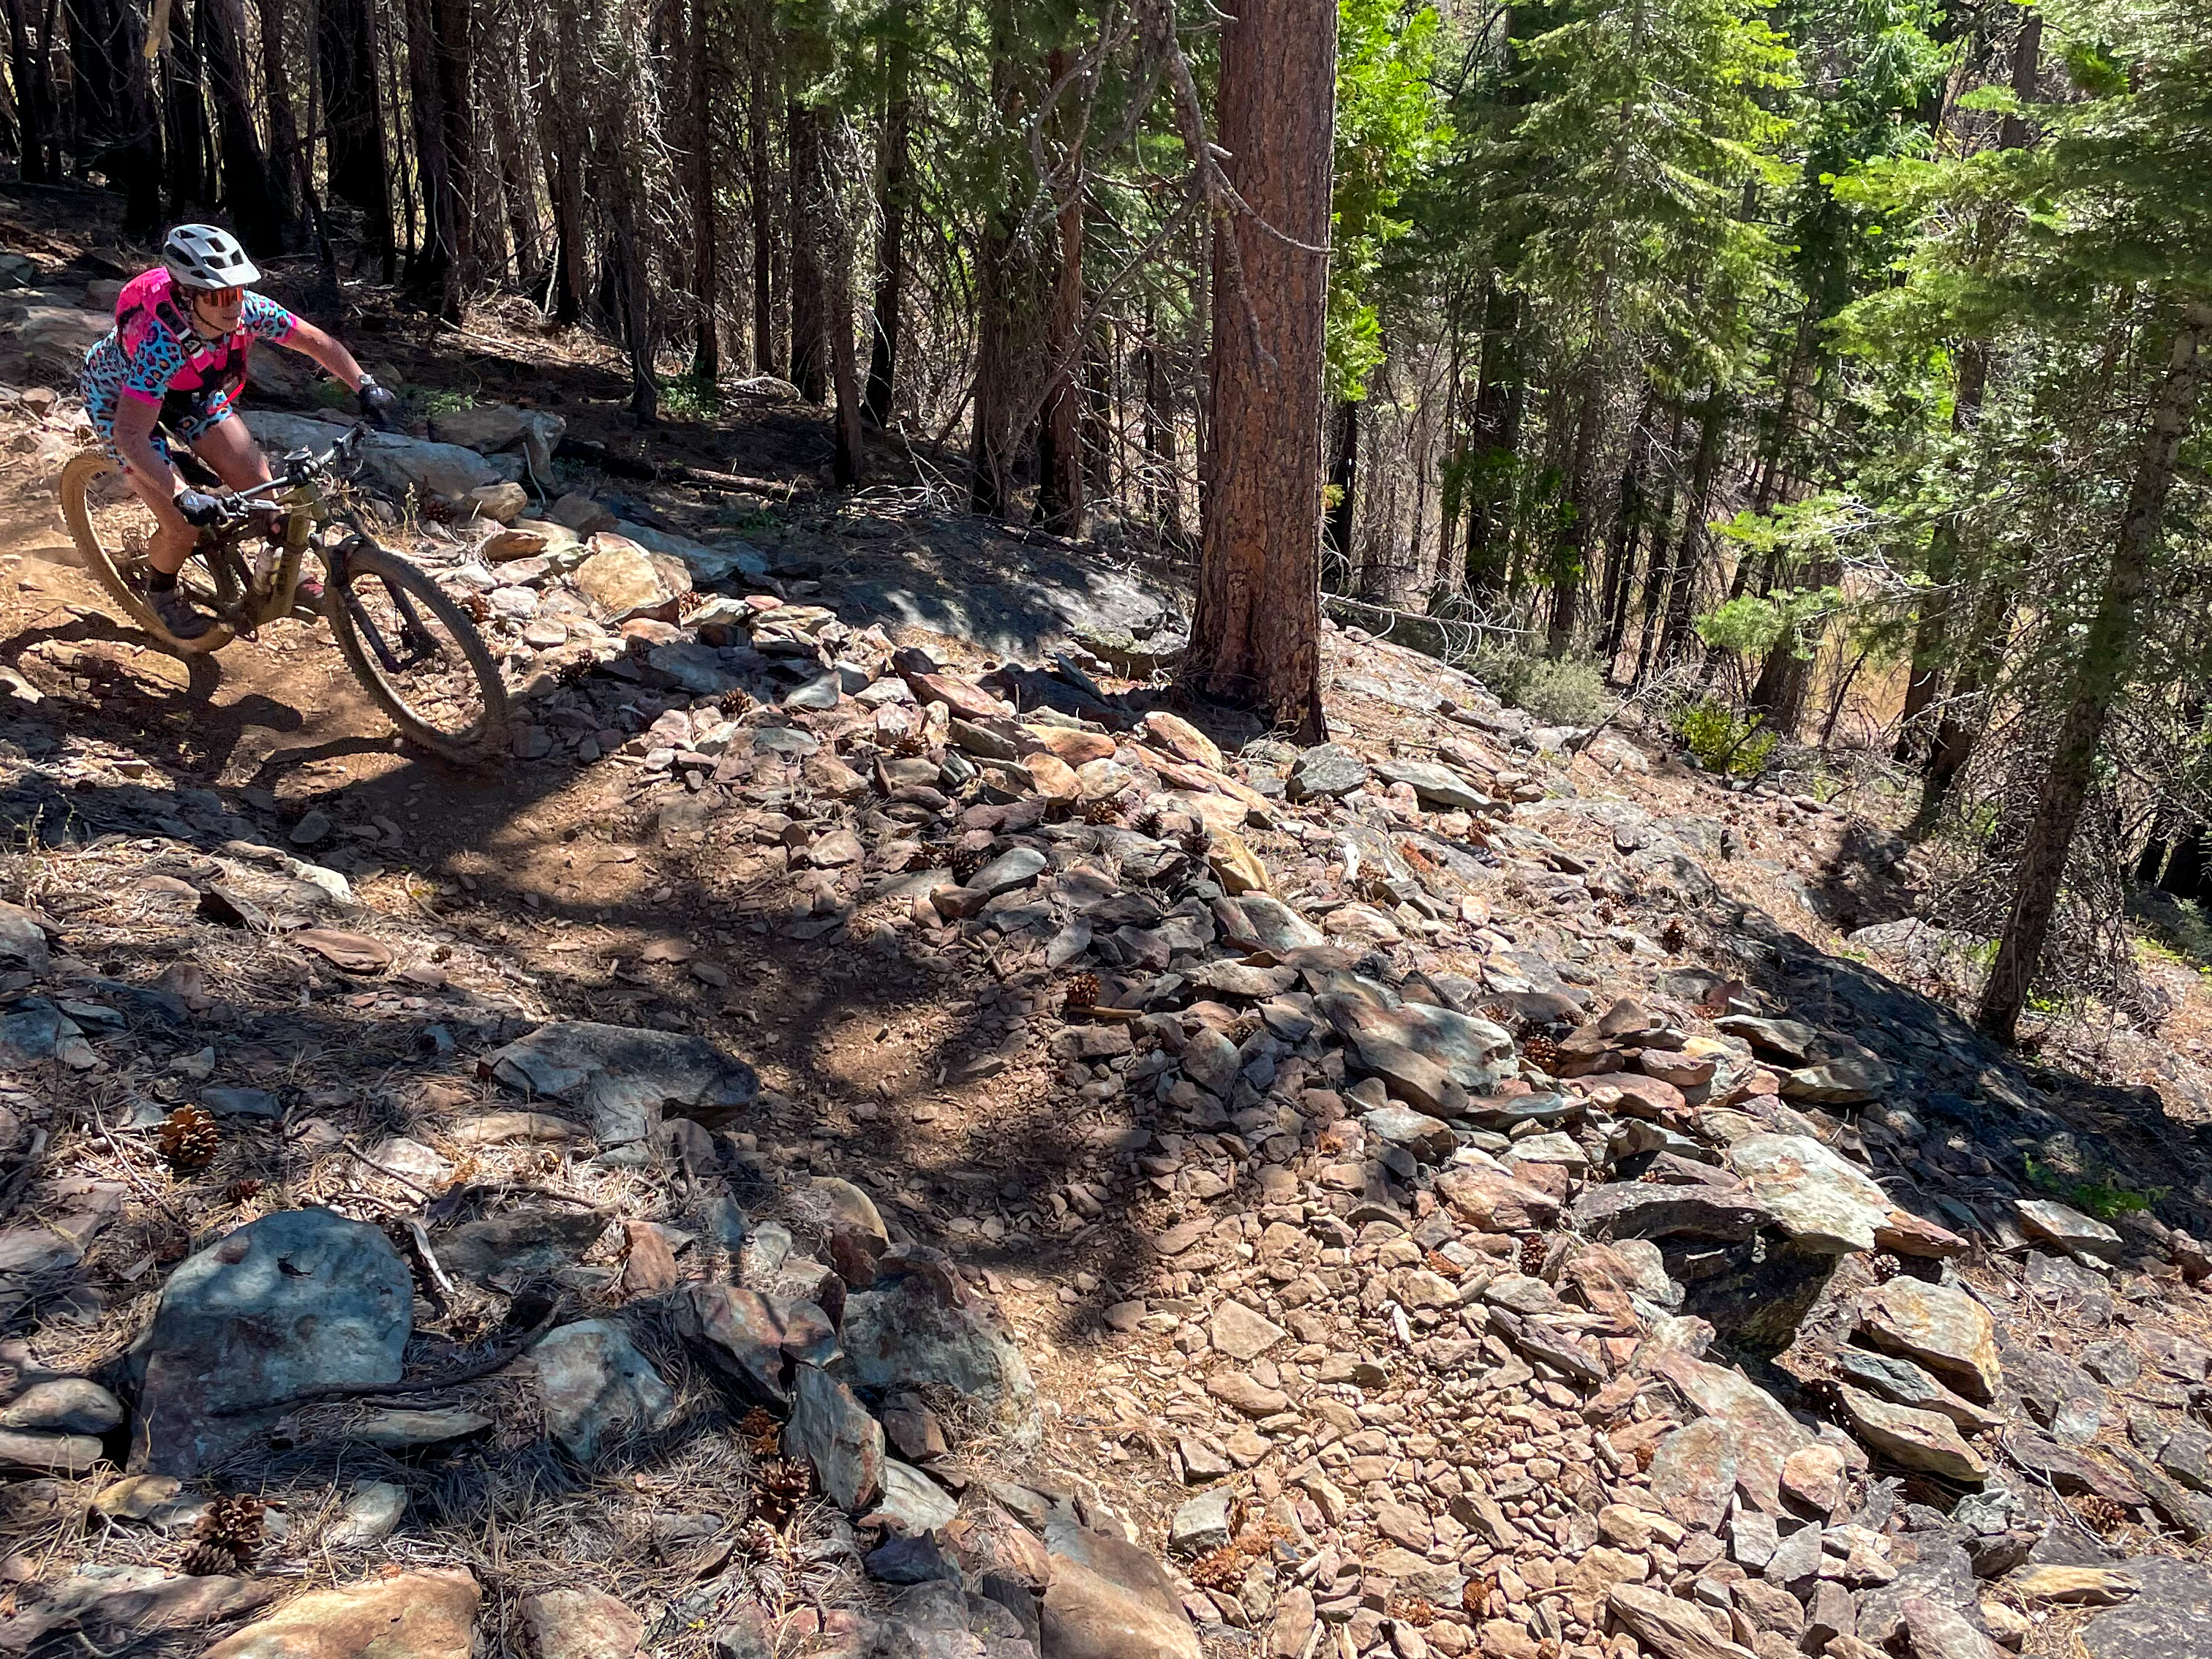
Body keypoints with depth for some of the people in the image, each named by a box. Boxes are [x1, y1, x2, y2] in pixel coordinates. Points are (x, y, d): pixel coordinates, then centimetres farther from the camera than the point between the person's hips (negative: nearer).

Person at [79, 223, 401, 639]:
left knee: (257, 479, -7)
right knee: (185, 525, -13)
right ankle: (160, 589, 19)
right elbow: (131, 436, -45)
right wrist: (184, 498, -56)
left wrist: (365, 386, -24)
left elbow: (315, 341, -13)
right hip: (118, 397, -5)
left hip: (187, 387, 5)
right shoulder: (161, 342, -43)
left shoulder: (247, 309, -29)